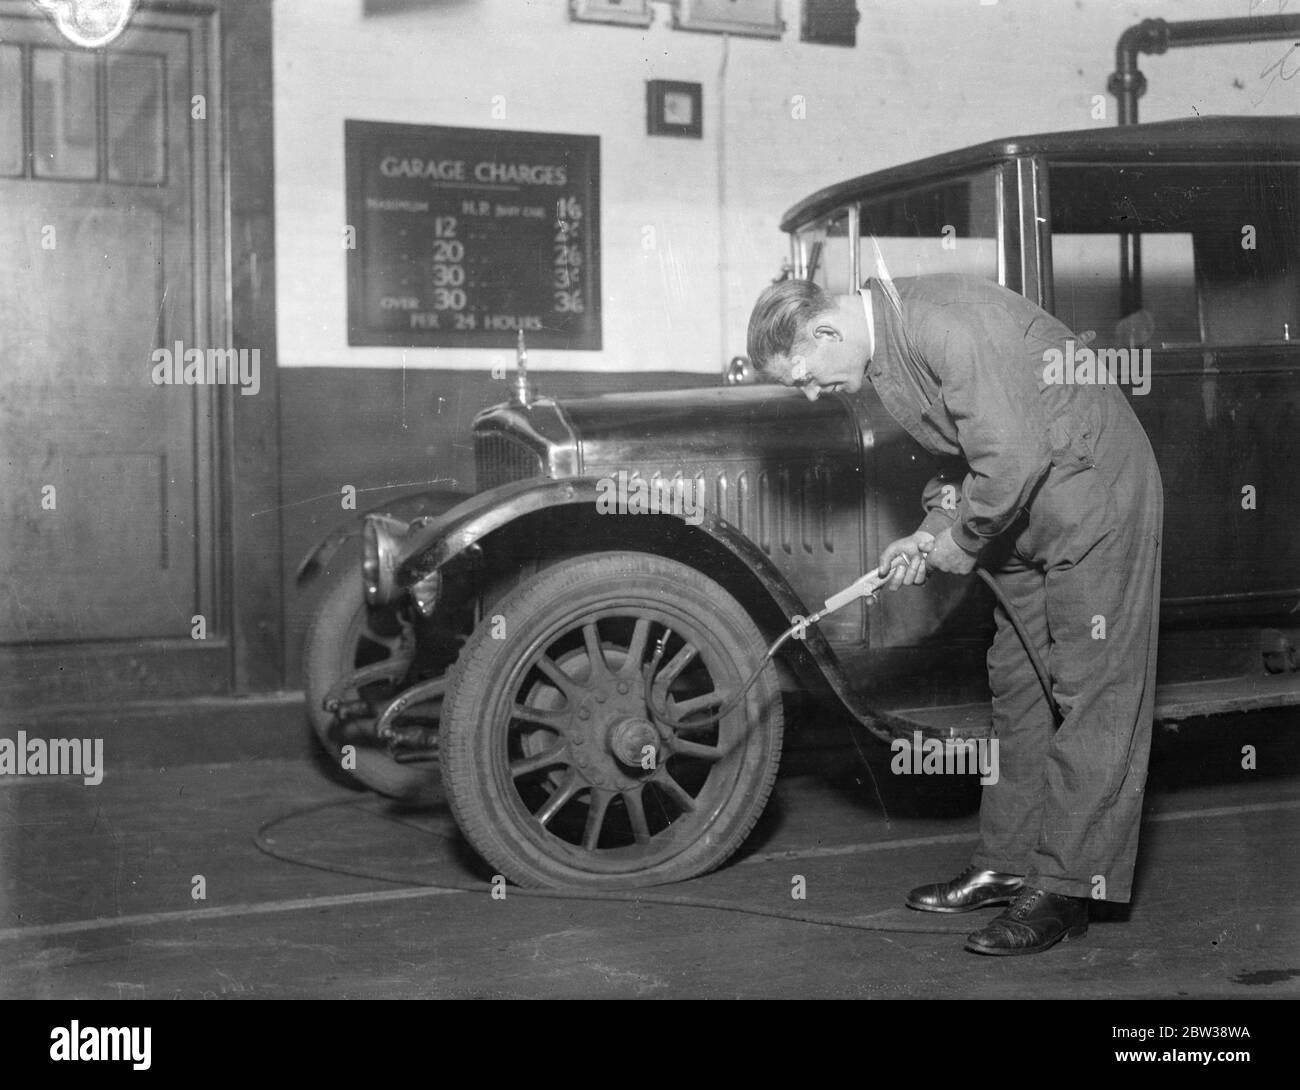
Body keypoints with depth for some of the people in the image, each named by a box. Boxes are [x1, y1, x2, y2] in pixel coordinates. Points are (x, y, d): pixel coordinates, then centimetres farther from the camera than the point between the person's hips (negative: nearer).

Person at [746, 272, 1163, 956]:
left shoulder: (945, 326, -27)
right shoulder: (886, 346, 4)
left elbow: (1013, 458, -29)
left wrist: (959, 544, -15)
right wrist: (933, 533, -1)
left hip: (1095, 494, -10)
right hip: (1023, 511, 10)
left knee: (1092, 694, -5)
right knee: (1016, 688, 12)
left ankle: (1066, 889, -3)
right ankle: (1007, 864, 21)